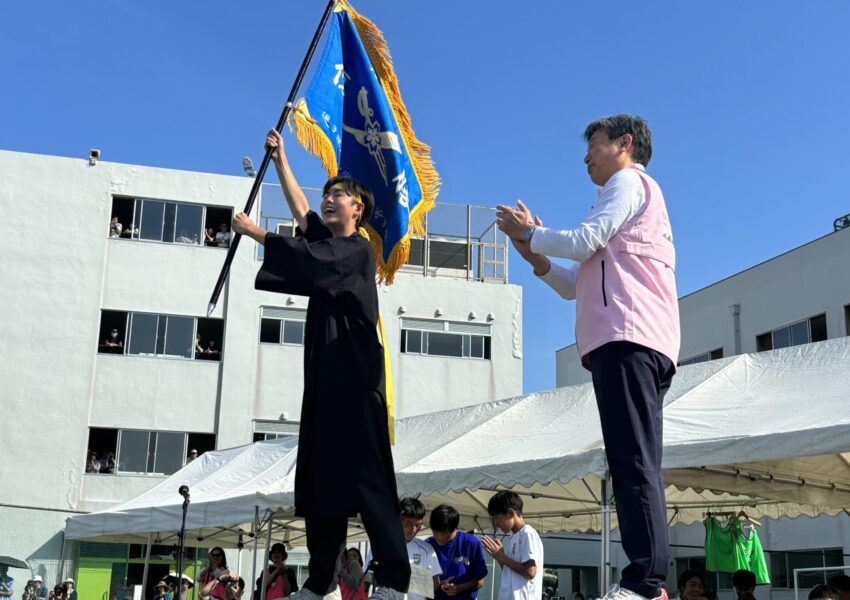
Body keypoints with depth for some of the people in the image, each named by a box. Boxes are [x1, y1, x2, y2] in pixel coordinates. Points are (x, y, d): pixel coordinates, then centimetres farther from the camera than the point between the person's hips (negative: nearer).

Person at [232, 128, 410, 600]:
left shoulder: (358, 250, -5)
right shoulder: (328, 242, 20)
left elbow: (308, 259, -19)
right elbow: (299, 209, 28)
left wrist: (252, 231, -11)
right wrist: (279, 158, 29)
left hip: (355, 374, -9)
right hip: (325, 374, 9)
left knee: (364, 472, -15)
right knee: (319, 473, 6)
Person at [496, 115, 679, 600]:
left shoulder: (628, 182, 7)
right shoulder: (639, 196, 35)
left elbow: (585, 241, -9)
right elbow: (578, 286, 30)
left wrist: (529, 232, 7)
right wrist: (537, 257, 15)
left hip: (627, 339, -10)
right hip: (645, 344, 10)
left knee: (633, 463, -17)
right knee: (637, 466, 3)